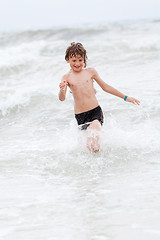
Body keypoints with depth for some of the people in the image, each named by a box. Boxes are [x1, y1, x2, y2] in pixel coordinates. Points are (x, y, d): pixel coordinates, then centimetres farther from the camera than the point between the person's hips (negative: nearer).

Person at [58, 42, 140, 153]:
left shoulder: (90, 72, 6)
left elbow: (105, 87, 17)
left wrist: (125, 97, 20)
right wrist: (62, 90, -30)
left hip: (95, 112, -2)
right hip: (80, 117, 2)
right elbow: (62, 98, -6)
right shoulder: (67, 77, 5)